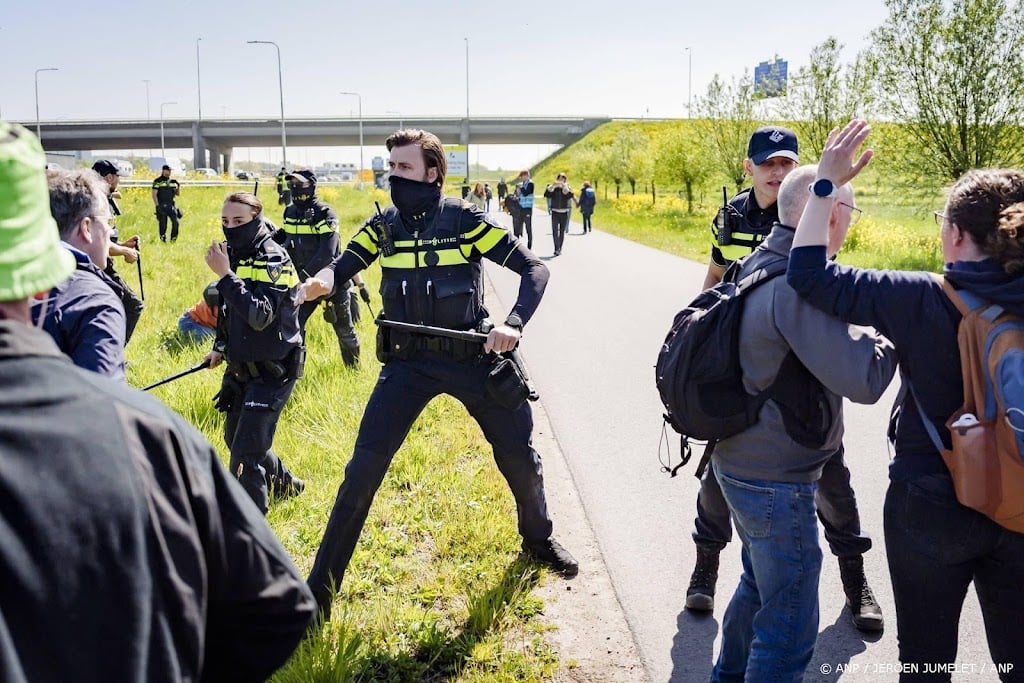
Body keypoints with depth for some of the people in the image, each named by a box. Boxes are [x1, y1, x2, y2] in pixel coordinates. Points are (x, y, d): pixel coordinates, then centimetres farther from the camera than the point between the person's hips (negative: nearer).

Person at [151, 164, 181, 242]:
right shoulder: (157, 181, -3)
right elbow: (154, 194, -6)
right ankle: (163, 240, 12)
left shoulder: (173, 181, 12)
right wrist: (157, 206, -14)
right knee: (163, 224, 0)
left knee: (175, 222, -9)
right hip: (161, 206, -4)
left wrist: (178, 187, -2)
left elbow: (178, 194, 18)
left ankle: (173, 239, 3)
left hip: (171, 205, 4)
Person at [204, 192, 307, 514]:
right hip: (241, 368, 9)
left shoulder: (273, 260, -17)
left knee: (245, 454, -11)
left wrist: (225, 275, -30)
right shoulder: (236, 255, 6)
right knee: (236, 438, 23)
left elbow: (259, 315, -30)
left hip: (272, 372, -9)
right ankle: (286, 485, 45)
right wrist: (221, 347, 12)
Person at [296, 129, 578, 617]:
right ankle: (320, 589, 4)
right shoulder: (383, 226, 1)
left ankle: (539, 539, 41)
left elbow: (534, 270, -9)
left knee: (519, 456, 9)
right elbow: (342, 266, -1)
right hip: (408, 362, 1)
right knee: (364, 468, -8)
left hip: (471, 357, -1)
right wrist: (322, 280, -26)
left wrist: (513, 324, -24)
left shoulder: (466, 220, -9)